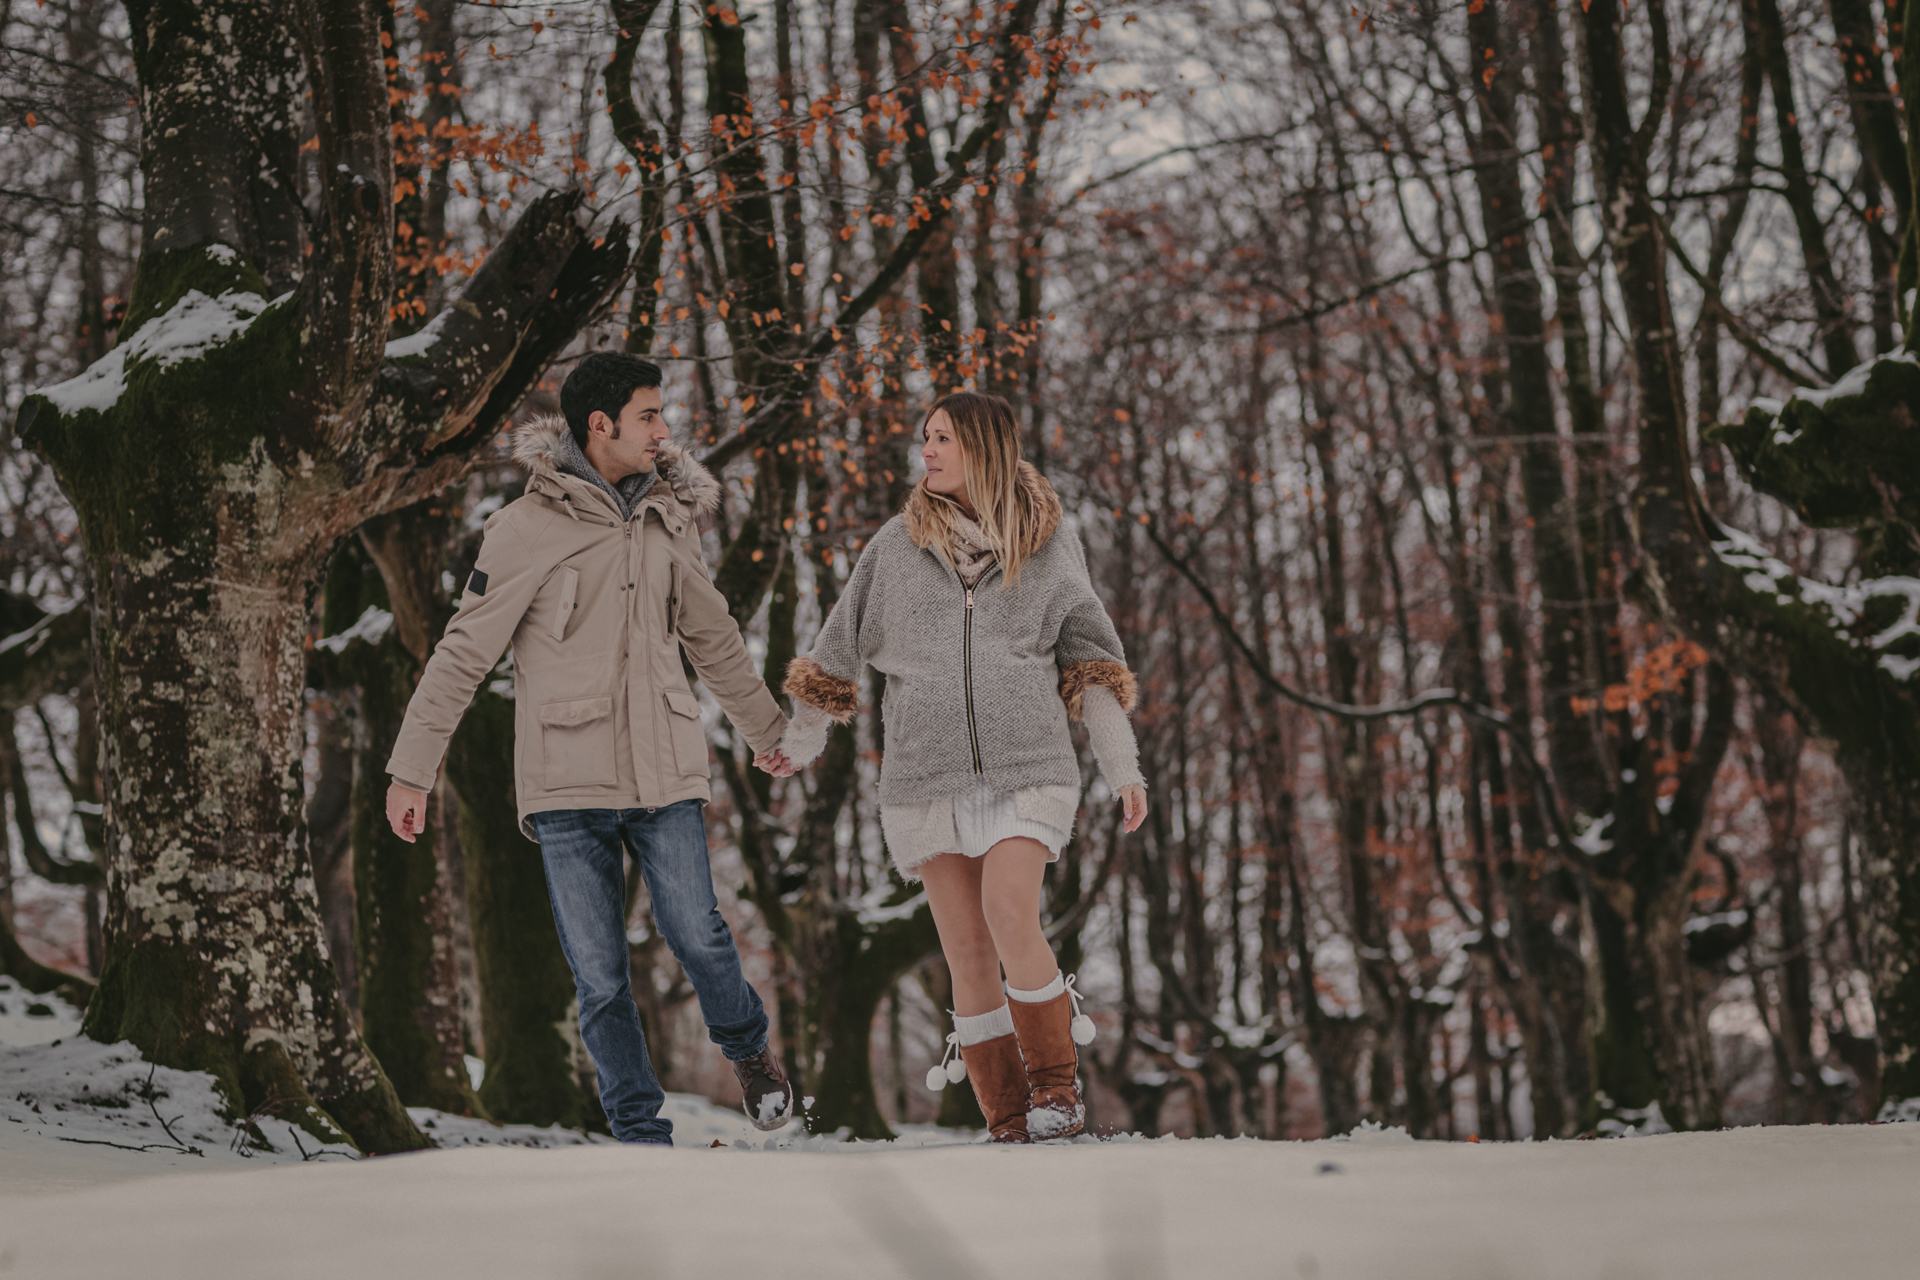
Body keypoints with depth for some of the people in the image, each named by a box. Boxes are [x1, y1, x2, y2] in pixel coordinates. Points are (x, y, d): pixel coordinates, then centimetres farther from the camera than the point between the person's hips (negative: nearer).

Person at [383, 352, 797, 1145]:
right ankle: (641, 1135, 10)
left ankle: (749, 1049, 22)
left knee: (696, 935, -9)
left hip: (664, 772, 3)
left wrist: (767, 729, 34)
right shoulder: (528, 527, -5)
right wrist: (411, 767, -6)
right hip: (568, 782, -3)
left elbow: (712, 638, 24)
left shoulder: (666, 521, 10)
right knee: (600, 974, -2)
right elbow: (465, 652, -4)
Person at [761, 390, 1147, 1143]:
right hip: (928, 777, 2)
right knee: (967, 951, -1)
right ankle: (1008, 1121, 7)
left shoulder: (1048, 546, 5)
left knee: (1011, 920, -21)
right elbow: (842, 645, 19)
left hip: (1027, 770, -2)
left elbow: (1092, 665, 8)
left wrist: (1123, 770, 1)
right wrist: (803, 739, 28)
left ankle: (1057, 1087, -2)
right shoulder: (897, 544, 7)